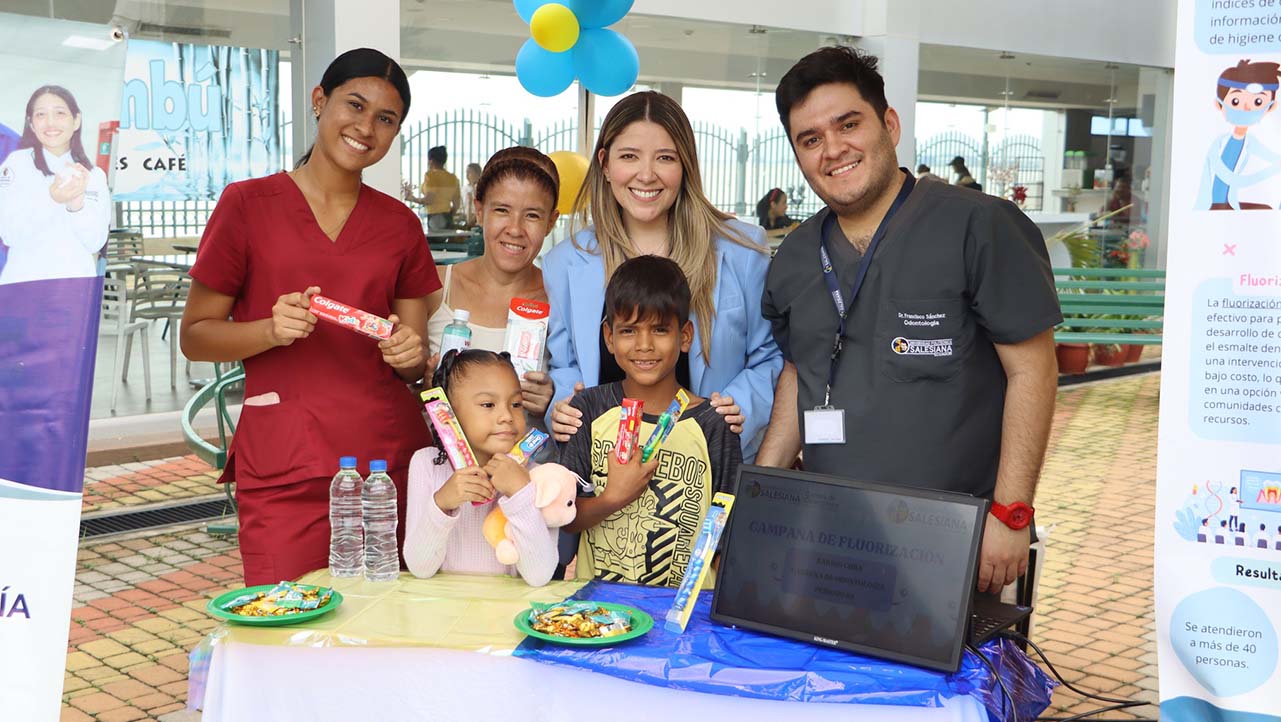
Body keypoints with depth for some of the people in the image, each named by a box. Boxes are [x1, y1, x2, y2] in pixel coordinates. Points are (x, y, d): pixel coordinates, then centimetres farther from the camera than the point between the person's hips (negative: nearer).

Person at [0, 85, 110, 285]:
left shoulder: (95, 176, 7)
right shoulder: (16, 163, 3)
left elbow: (95, 242, -1)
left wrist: (76, 204, -17)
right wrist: (51, 199, -20)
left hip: (76, 285, 1)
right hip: (23, 283, -1)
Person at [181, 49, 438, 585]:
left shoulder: (399, 223, 12)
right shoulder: (248, 204, 2)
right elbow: (194, 336, 2)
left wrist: (411, 354, -8)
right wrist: (271, 330, -15)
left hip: (392, 458, 3)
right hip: (285, 472, -3)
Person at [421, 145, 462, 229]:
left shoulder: (429, 175, -6)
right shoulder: (452, 178, 10)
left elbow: (429, 200, -15)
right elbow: (456, 204, 10)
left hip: (433, 218, -6)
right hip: (447, 217, 6)